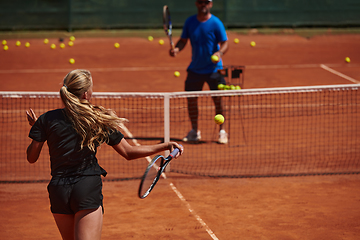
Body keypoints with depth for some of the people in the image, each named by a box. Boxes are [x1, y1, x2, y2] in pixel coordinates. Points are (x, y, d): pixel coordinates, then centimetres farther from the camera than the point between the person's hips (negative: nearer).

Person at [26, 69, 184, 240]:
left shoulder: (47, 119, 0)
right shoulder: (99, 120, -2)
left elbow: (31, 157, 6)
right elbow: (128, 152, 3)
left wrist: (34, 127, 22)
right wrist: (165, 146, 7)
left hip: (58, 191, 3)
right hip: (88, 189, -3)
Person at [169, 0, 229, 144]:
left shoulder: (216, 23, -9)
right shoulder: (190, 22, 1)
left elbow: (225, 43, -9)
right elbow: (183, 40, 7)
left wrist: (220, 52, -30)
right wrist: (177, 49, -14)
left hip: (213, 69, -4)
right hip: (195, 69, 4)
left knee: (218, 100, -7)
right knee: (191, 99, 4)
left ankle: (222, 132, 6)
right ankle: (194, 132, 19)